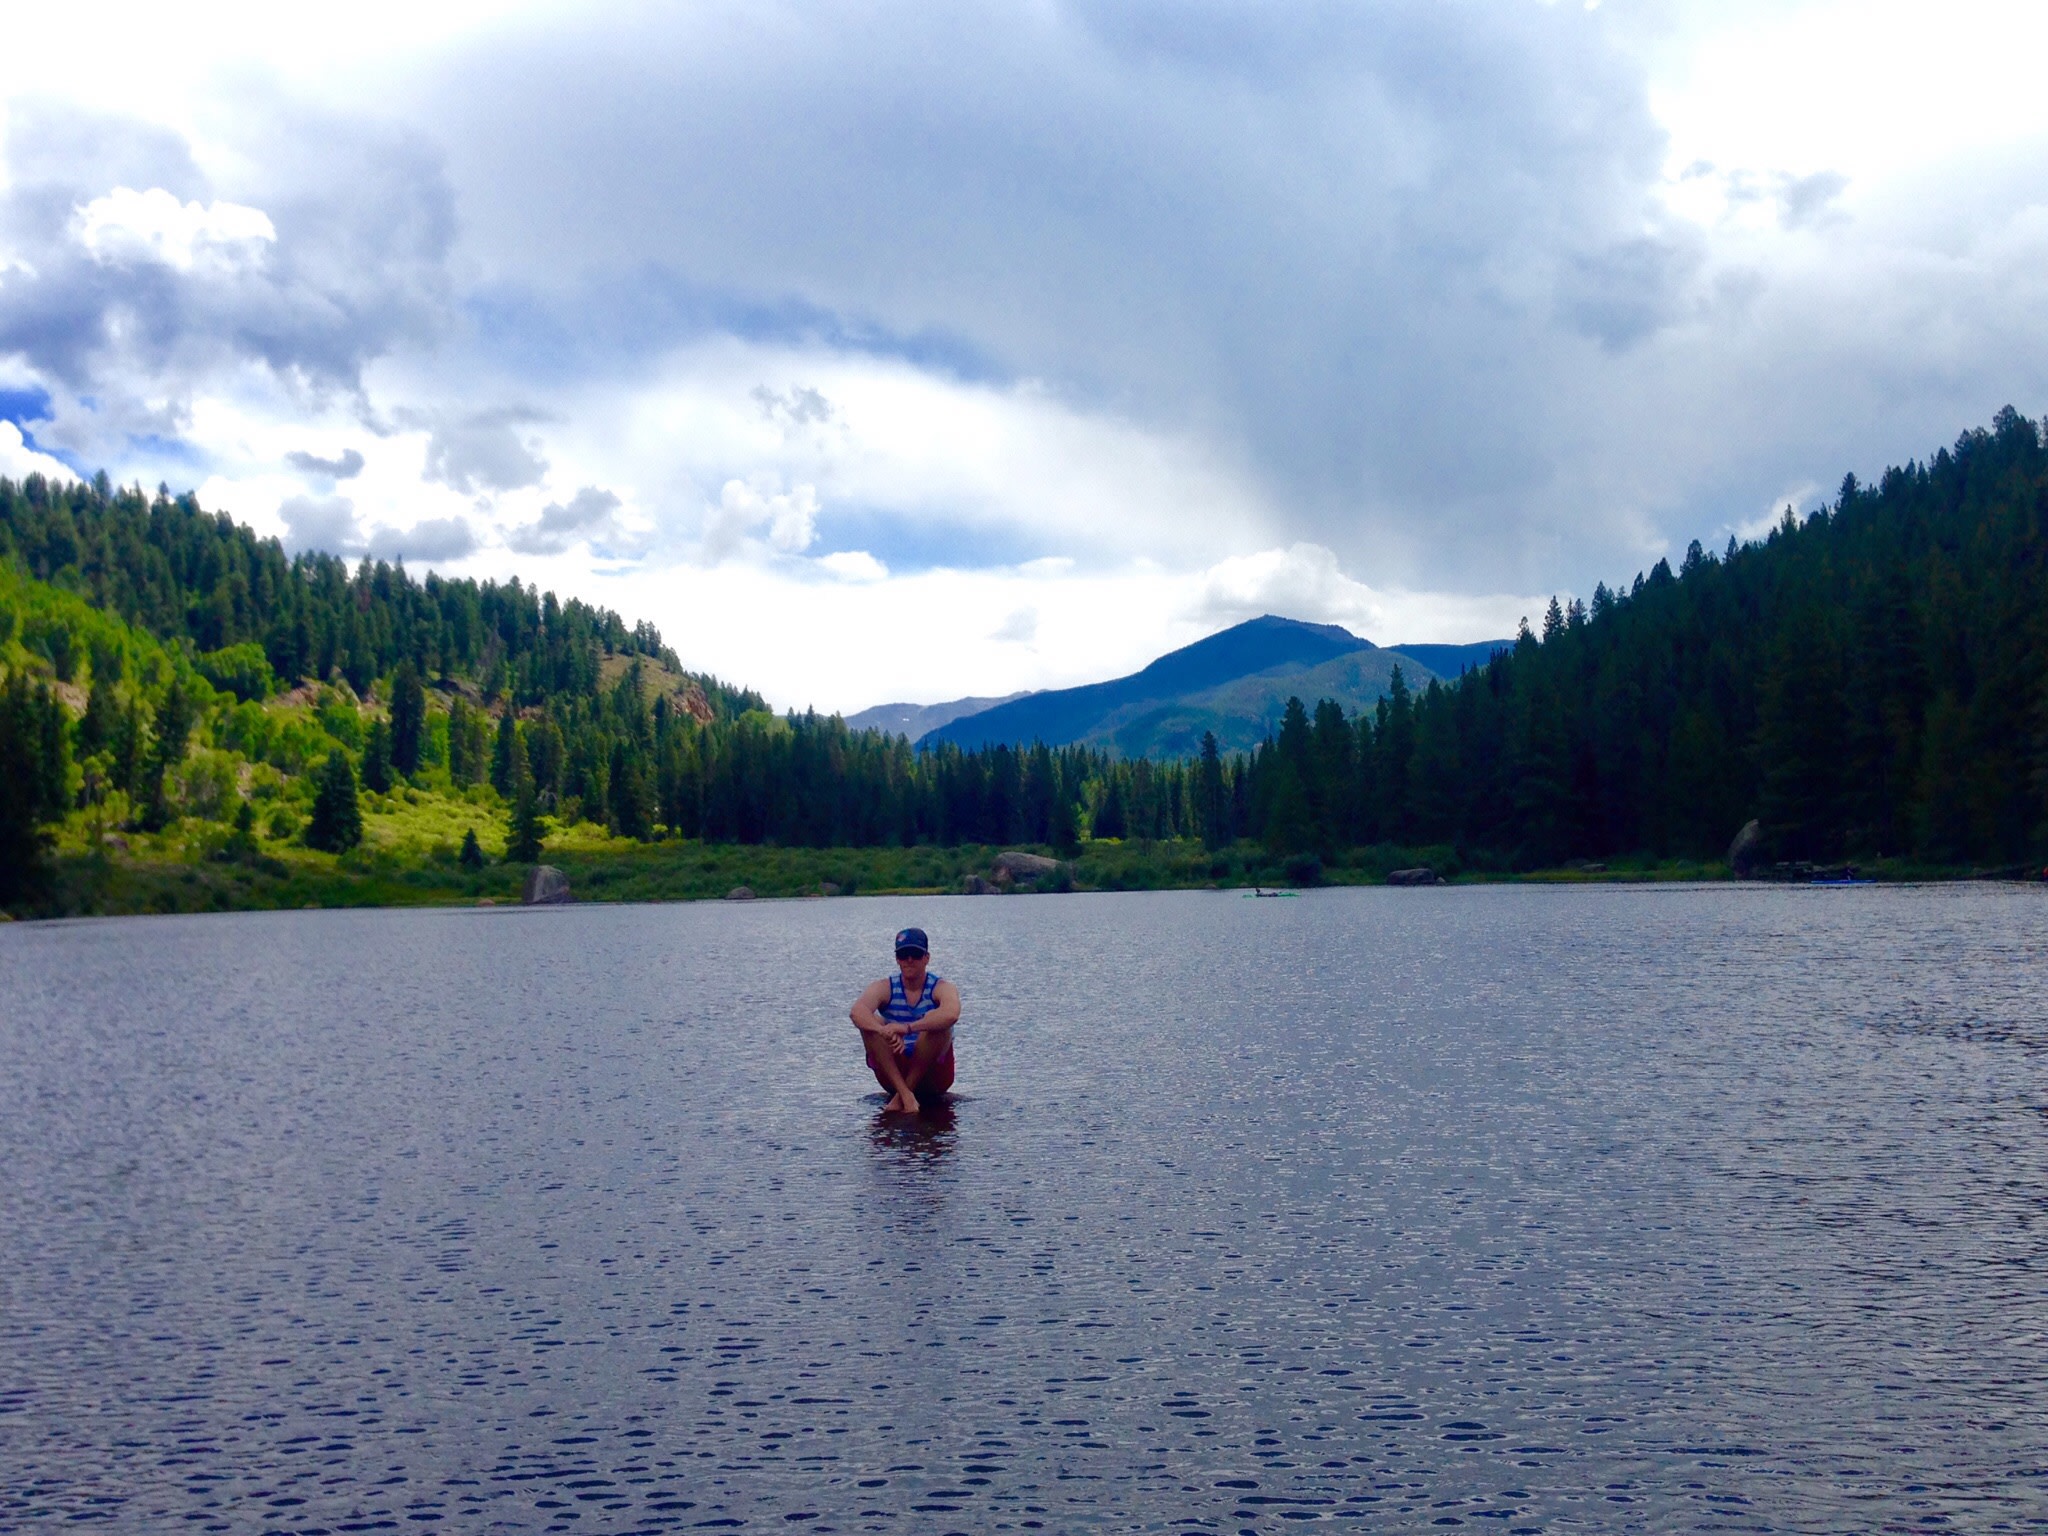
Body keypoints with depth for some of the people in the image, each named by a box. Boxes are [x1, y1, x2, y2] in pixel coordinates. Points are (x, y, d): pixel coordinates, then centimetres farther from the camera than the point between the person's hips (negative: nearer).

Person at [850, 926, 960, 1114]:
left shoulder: (942, 988, -8)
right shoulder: (884, 988, -2)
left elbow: (951, 1014, -33)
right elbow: (857, 1011, -24)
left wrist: (908, 1028, -45)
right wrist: (885, 1031, -45)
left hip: (932, 1075, -2)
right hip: (893, 1071, 2)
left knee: (939, 1025, -28)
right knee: (870, 1023, -20)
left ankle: (899, 1097, -26)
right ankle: (905, 1094, -33)